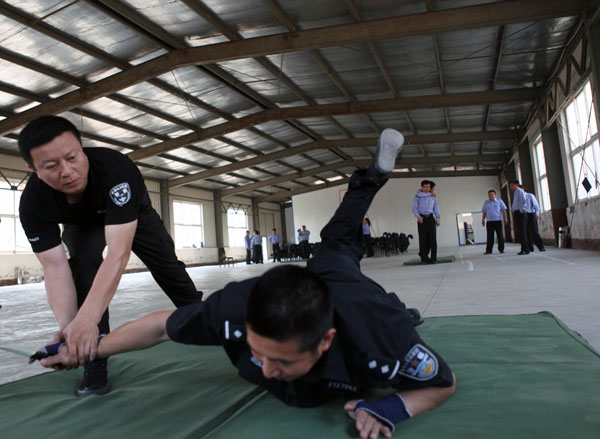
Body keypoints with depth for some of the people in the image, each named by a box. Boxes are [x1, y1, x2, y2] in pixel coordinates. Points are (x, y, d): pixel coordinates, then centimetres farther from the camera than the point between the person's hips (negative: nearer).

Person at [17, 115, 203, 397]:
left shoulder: (115, 168, -47)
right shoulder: (33, 203, -35)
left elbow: (118, 252, -54)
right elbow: (55, 267, -35)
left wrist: (86, 318, -62)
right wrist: (67, 325, -50)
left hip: (135, 215, -1)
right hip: (82, 225, 1)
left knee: (167, 265, 5)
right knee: (83, 264, -26)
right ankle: (95, 366, -14)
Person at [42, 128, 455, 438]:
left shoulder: (380, 336, -51)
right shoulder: (235, 307, -47)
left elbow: (445, 382, -30)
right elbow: (161, 325, -28)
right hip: (319, 276, 3)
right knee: (337, 249, 34)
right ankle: (368, 181, 55)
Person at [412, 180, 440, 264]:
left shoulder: (432, 196, 12)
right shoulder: (417, 196, 4)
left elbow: (436, 208, 16)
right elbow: (414, 208, -1)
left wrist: (437, 219, 10)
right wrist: (418, 216, -17)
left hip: (430, 217, 2)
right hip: (421, 218, -2)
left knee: (432, 237, -6)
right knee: (423, 238, -3)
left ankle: (433, 258, -1)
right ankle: (424, 258, 5)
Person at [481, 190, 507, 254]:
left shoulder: (499, 201, 6)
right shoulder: (486, 202, 11)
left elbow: (504, 211, 5)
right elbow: (484, 212, 14)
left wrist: (505, 219, -2)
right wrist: (483, 220, 7)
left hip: (498, 220, -1)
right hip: (489, 221, 1)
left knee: (500, 236, 2)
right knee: (490, 237, -2)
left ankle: (501, 249, 12)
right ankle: (488, 250, -2)